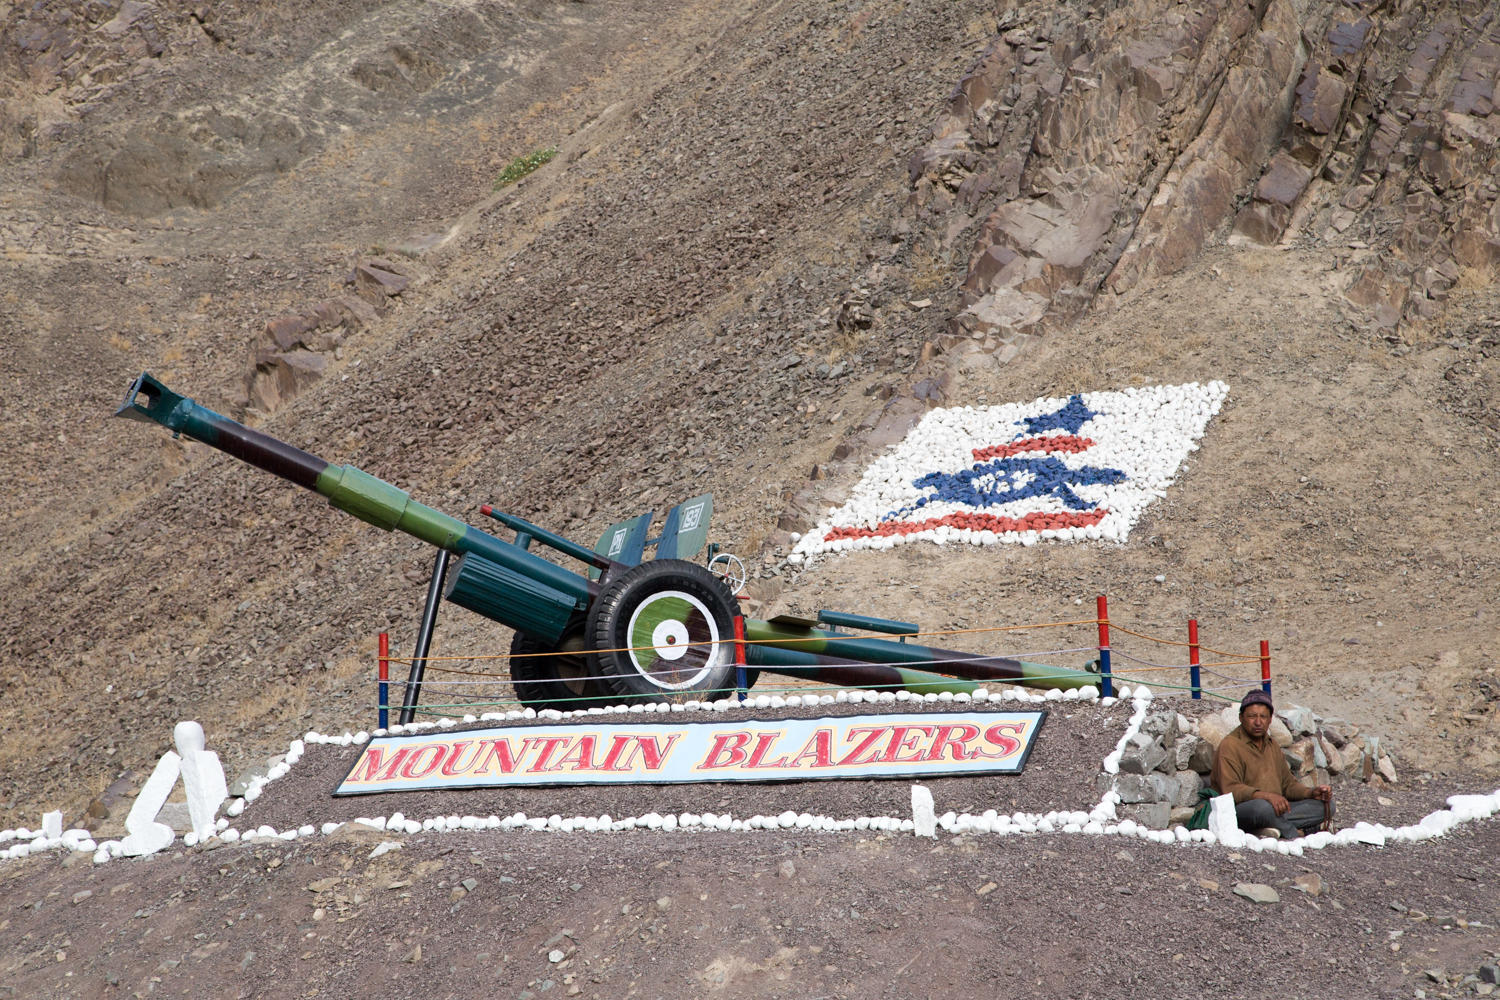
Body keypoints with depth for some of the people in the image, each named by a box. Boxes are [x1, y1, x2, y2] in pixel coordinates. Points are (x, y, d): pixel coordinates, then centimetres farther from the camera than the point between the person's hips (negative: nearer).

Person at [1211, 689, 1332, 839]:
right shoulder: (1230, 745, -8)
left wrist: (1312, 793, 4)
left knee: (1326, 805, -5)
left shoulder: (1272, 745, 20)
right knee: (1262, 807, -41)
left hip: (1276, 808, 8)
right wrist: (1266, 796, -33)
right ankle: (1296, 835, -16)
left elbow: (1288, 783, 23)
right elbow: (1230, 790, -20)